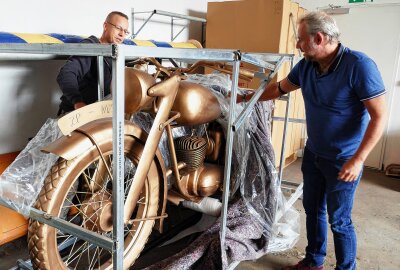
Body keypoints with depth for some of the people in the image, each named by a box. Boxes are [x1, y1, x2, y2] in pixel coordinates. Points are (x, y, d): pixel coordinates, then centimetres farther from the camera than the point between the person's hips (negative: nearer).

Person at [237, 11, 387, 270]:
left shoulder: (359, 65, -23)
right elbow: (279, 88, 14)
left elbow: (379, 116, -21)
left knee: (339, 220, 5)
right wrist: (245, 98, 19)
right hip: (313, 153, 7)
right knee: (313, 209, 18)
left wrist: (358, 159, -25)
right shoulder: (306, 66, -3)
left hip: (344, 160, -7)